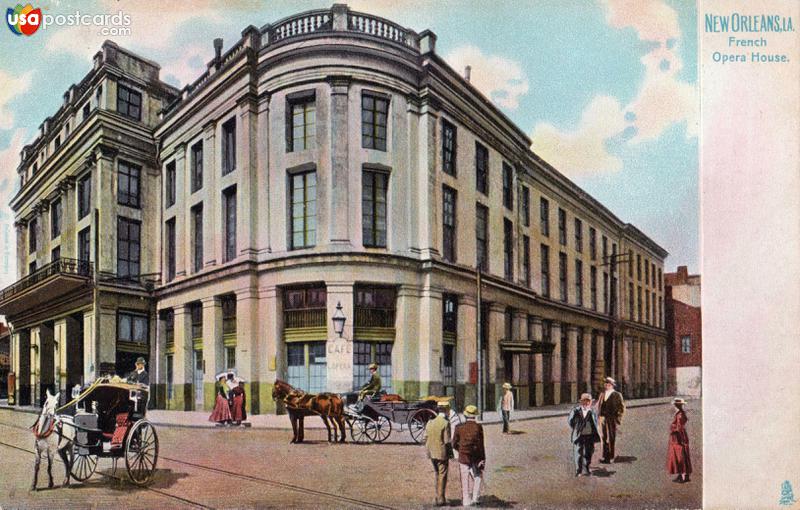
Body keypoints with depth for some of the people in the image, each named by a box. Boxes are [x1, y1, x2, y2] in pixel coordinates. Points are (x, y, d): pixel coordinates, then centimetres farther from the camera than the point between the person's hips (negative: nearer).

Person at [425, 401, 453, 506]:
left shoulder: (430, 422, 4)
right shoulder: (445, 423, -15)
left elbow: (426, 438, 6)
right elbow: (447, 441, -15)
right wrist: (451, 453, -4)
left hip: (432, 454, 6)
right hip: (442, 454, -6)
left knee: (437, 476, 19)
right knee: (442, 477, 5)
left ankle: (437, 497, 24)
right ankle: (441, 500, 8)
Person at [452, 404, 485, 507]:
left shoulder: (459, 427, -5)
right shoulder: (478, 427, -9)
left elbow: (454, 444, 1)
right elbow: (481, 445, -8)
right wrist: (483, 459, -1)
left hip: (463, 458, 1)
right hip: (476, 458, -1)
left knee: (465, 480, 9)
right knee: (477, 478, 17)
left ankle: (466, 501, 12)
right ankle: (475, 498, 14)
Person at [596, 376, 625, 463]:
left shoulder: (617, 395, -3)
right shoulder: (602, 395, 11)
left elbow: (621, 408, -2)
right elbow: (598, 406, 17)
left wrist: (617, 418, -8)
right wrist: (599, 417, 8)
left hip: (612, 420, -5)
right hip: (603, 419, 5)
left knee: (612, 438, 0)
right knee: (604, 438, 9)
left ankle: (611, 457, 7)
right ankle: (605, 456, 17)